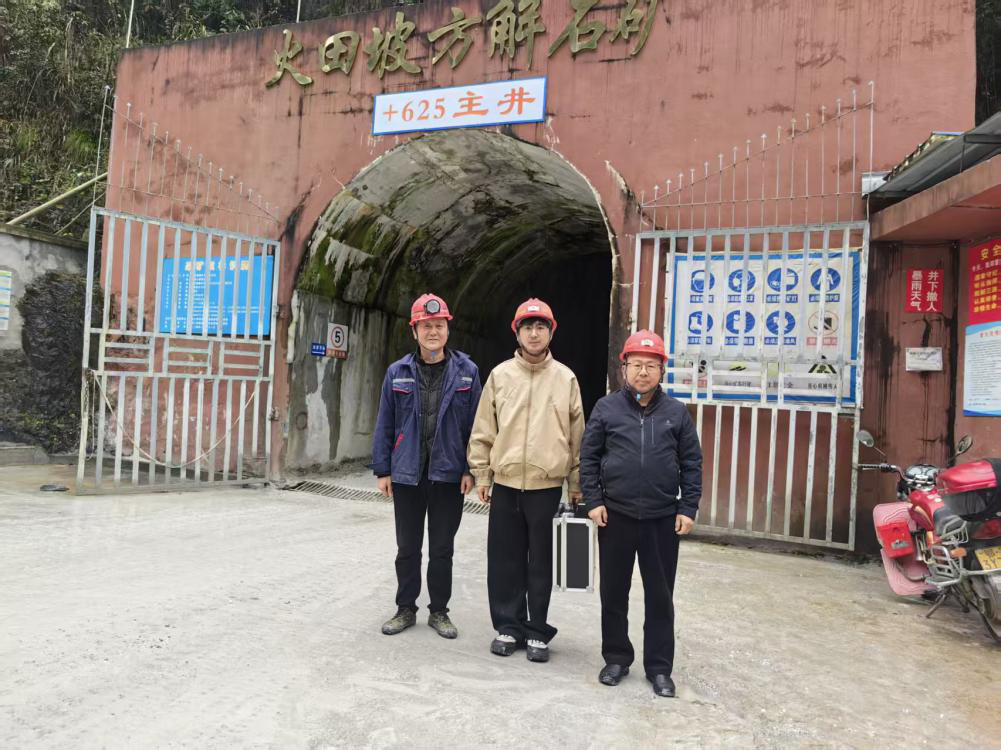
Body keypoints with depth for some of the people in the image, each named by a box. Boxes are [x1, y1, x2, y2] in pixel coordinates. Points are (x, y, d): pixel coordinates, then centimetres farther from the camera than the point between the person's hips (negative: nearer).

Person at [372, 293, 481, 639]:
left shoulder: (466, 371, -1)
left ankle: (439, 611, 27)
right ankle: (405, 608, 29)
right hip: (407, 473, 1)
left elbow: (475, 424, -1)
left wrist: (470, 469, -6)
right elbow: (385, 424, 3)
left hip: (448, 474, -1)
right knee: (407, 547, 13)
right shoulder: (398, 372, 1)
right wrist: (382, 470, 0)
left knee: (442, 548, 11)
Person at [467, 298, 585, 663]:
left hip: (547, 485, -1)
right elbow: (483, 430, 7)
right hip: (505, 483, 1)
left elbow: (576, 436, 6)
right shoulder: (500, 375, 4)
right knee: (505, 560, 9)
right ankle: (508, 626, 25)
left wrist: (576, 483, 5)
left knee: (541, 563, 7)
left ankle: (537, 632, 22)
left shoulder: (565, 378, 2)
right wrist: (482, 475, 4)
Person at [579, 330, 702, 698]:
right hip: (615, 516, 0)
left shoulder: (676, 412, 2)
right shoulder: (607, 408, -1)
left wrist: (688, 509, 0)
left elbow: (691, 464, 5)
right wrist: (593, 501, -5)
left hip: (663, 519, 1)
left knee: (660, 596, 10)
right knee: (613, 593, 11)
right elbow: (588, 457, 1)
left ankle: (659, 667, 25)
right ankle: (617, 658, 29)